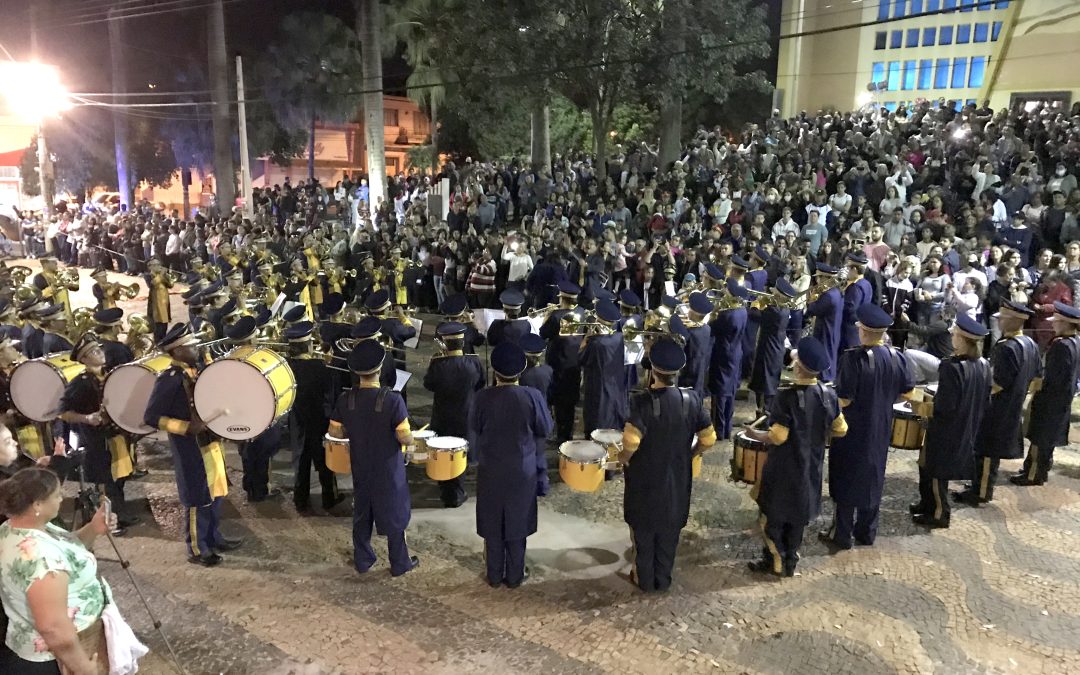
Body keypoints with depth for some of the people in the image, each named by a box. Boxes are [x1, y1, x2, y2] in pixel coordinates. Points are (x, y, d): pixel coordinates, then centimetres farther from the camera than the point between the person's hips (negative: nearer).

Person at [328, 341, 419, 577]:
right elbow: (405, 437, -23)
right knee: (394, 515, 13)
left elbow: (335, 431, -2)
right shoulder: (392, 399, -24)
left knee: (361, 514, 21)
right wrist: (411, 441, -2)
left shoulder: (346, 399, -11)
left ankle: (362, 560, 34)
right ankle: (400, 563, 26)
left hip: (360, 468, 4)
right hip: (388, 469, -4)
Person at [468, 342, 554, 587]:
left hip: (490, 470, 0)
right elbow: (545, 431, -3)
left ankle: (494, 575, 26)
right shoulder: (532, 396, -15)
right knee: (517, 522, 14)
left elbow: (473, 434, -1)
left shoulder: (482, 397, -13)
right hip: (523, 470, 0)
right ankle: (515, 575, 25)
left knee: (493, 524, 14)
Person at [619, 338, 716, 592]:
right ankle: (663, 579, 35)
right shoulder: (691, 400, -10)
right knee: (669, 532, 21)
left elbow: (631, 441, -31)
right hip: (677, 479, 3)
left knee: (644, 531, 17)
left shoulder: (642, 401, -23)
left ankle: (645, 580, 32)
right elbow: (708, 439, -7)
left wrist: (623, 457, -10)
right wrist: (688, 455, 10)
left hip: (645, 479, -3)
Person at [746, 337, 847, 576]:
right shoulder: (829, 394, -6)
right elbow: (840, 430, 2)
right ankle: (790, 562, 30)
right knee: (799, 515, 19)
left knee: (773, 516, 12)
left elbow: (778, 437, -22)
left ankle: (775, 562, 22)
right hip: (811, 467, 6)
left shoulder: (786, 396, -24)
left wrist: (755, 435, -6)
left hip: (784, 469, -5)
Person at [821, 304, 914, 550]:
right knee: (872, 478, 19)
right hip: (880, 429, 5)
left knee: (847, 479, 9)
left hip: (853, 429, -5)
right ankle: (867, 532, 31)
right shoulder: (897, 358, -7)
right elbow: (907, 393, 4)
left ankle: (842, 534, 19)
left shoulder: (853, 358, -24)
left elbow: (843, 400, -24)